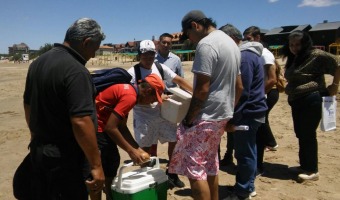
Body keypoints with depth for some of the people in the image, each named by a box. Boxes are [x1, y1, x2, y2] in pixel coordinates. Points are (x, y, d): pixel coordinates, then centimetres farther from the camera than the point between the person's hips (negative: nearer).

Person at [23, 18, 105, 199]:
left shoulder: (38, 62, 6)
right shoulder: (75, 71, -23)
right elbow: (80, 122, -28)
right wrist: (96, 166, -21)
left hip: (38, 150, 9)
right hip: (63, 158, -8)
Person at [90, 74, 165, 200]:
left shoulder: (128, 90, 9)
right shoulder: (130, 96, -21)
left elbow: (122, 127, 11)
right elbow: (111, 128, -24)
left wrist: (138, 149, 7)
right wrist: (131, 151, -15)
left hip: (101, 125, 10)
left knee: (113, 161, 16)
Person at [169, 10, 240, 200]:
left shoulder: (206, 44, -16)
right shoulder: (230, 42, 15)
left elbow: (202, 89, -21)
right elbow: (237, 85, 18)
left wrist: (188, 118, -12)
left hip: (206, 115, -10)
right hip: (221, 113, 10)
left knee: (194, 168, -2)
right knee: (210, 165, 19)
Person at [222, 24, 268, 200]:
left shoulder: (244, 57, -18)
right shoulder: (250, 53, 15)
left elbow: (242, 92, -22)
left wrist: (233, 119, -19)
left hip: (248, 113, -10)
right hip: (251, 111, 10)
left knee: (244, 153, 0)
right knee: (247, 151, 17)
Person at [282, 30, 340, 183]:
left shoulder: (316, 55, -11)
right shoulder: (293, 59, 15)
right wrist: (284, 85, 10)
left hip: (311, 101, -9)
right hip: (296, 101, 9)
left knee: (308, 134, -4)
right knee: (300, 134, 14)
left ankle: (312, 170, 8)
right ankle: (304, 165, 27)